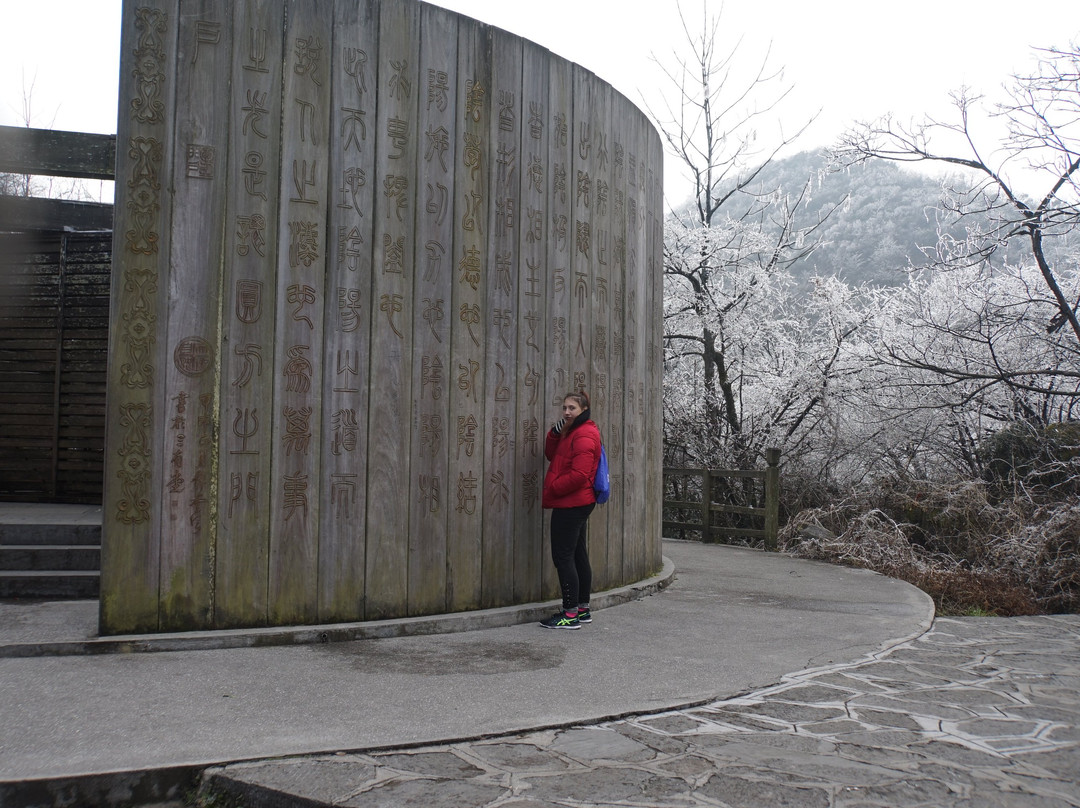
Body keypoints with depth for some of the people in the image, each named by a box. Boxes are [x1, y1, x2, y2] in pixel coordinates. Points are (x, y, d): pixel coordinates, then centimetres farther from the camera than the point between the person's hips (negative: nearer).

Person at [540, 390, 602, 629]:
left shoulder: (583, 436, -16)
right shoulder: (573, 431, 17)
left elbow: (579, 475, -24)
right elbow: (552, 456, 17)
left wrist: (552, 488, -14)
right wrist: (555, 434, 1)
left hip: (570, 505, -11)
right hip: (577, 504, 11)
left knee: (563, 556, -9)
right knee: (578, 555, 15)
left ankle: (570, 614, -6)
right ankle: (582, 609, 23)